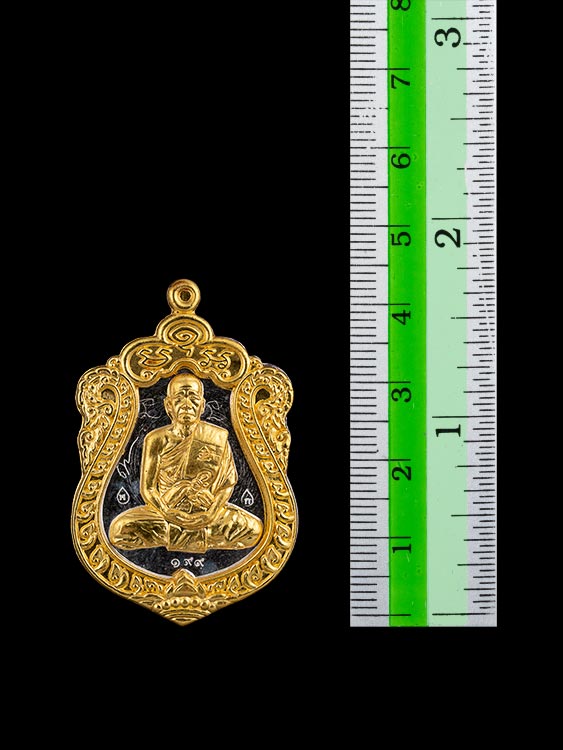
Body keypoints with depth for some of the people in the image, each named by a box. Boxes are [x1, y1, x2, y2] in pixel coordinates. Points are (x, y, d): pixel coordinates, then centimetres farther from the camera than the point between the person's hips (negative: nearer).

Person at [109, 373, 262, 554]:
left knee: (252, 528, -23)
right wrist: (169, 514, -18)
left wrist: (212, 513, -17)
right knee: (119, 529, -25)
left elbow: (229, 481, -1)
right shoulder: (156, 440, -4)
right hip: (166, 510, -1)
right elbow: (147, 488, -3)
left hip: (207, 511, 1)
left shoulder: (218, 438, -3)